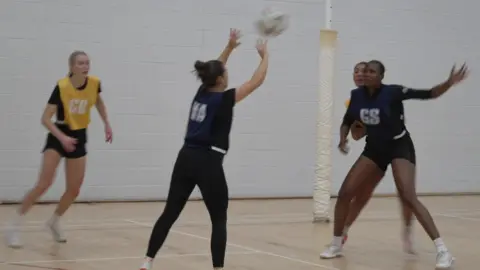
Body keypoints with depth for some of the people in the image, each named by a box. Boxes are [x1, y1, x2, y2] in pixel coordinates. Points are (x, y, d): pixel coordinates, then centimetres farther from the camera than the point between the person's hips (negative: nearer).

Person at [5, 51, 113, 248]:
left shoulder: (94, 83, -10)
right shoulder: (61, 87, -22)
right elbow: (45, 118, -21)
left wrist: (107, 124, 12)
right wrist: (62, 137, -32)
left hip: (79, 138, 5)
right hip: (58, 136, -5)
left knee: (74, 190, 6)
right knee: (44, 184, -18)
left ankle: (54, 222, 32)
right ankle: (13, 227, -9)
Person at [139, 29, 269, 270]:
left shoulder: (202, 93, 9)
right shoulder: (224, 99, -9)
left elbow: (214, 71, 30)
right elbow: (257, 81, -1)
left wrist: (229, 47, 30)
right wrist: (264, 56, 13)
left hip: (186, 159, 7)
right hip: (208, 163, -7)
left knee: (170, 213, 10)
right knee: (219, 219, 3)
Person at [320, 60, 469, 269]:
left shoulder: (393, 92, -20)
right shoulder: (357, 95, -6)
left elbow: (429, 94, -23)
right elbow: (347, 121, 9)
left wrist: (449, 83, -40)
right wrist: (343, 140, -10)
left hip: (399, 146, -5)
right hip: (374, 147, 5)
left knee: (408, 197, -23)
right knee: (345, 192, -4)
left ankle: (442, 251, -21)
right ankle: (336, 245, 14)